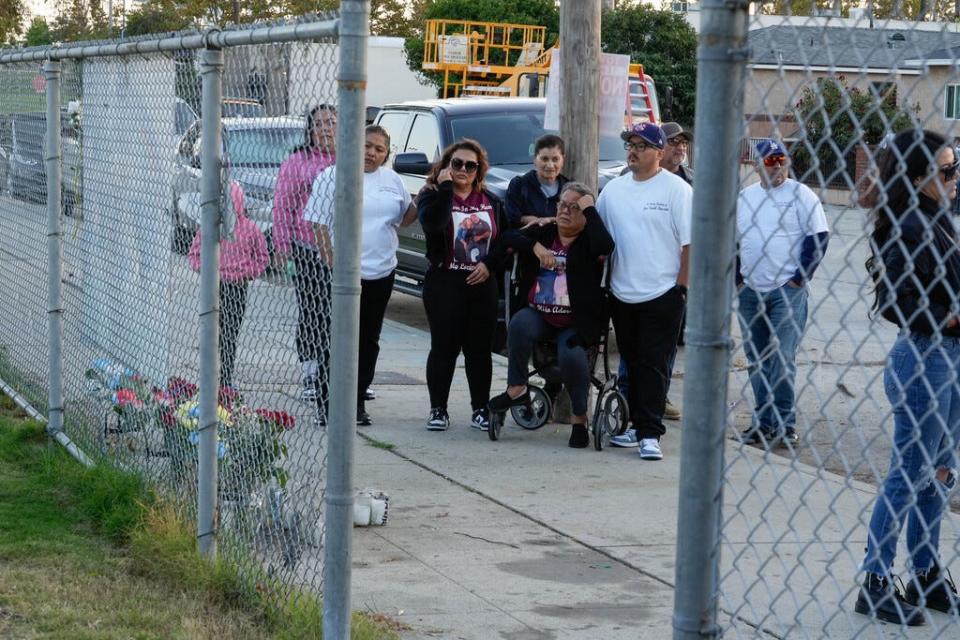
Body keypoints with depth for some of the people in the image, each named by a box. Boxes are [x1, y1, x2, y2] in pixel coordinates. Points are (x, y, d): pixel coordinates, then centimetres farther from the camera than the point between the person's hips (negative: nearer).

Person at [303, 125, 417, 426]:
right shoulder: (333, 176, -4)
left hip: (381, 273, 5)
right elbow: (318, 224, -8)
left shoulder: (392, 180, 12)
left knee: (369, 341, 9)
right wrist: (331, 262, -16)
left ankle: (358, 403, 18)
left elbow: (408, 214, 25)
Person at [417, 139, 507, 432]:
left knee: (480, 348, 5)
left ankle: (480, 409, 13)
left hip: (483, 284, 3)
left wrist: (490, 264, -4)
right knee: (444, 347, -2)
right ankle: (438, 410, 6)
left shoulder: (491, 201, 13)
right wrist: (445, 187, -18)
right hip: (444, 283, -3)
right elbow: (433, 223, -23)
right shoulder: (433, 196, 0)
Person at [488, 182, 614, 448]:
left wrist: (590, 209, -14)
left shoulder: (587, 241, -1)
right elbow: (508, 238, 1)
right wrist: (536, 247, -15)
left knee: (572, 357, -29)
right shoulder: (544, 233, 11)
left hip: (576, 323, -3)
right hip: (539, 315, 3)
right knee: (520, 324, -31)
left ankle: (579, 418, -7)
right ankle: (516, 389, -20)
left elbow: (605, 245, -25)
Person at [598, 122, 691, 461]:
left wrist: (682, 286, -10)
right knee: (632, 365, 12)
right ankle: (637, 424, 23)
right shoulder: (613, 189, 11)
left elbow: (690, 242, -7)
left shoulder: (677, 189, -5)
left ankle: (650, 434, -6)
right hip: (623, 294, 5)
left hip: (662, 295, -5)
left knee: (654, 366, -6)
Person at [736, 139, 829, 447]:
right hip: (750, 292, 6)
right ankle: (764, 421, 18)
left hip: (787, 292, -6)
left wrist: (800, 278, -10)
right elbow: (732, 240, 19)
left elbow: (819, 237, -6)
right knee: (756, 359, 10)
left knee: (781, 358, -9)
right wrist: (737, 278, 9)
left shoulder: (801, 195, -4)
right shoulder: (745, 197, 12)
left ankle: (783, 423, -3)